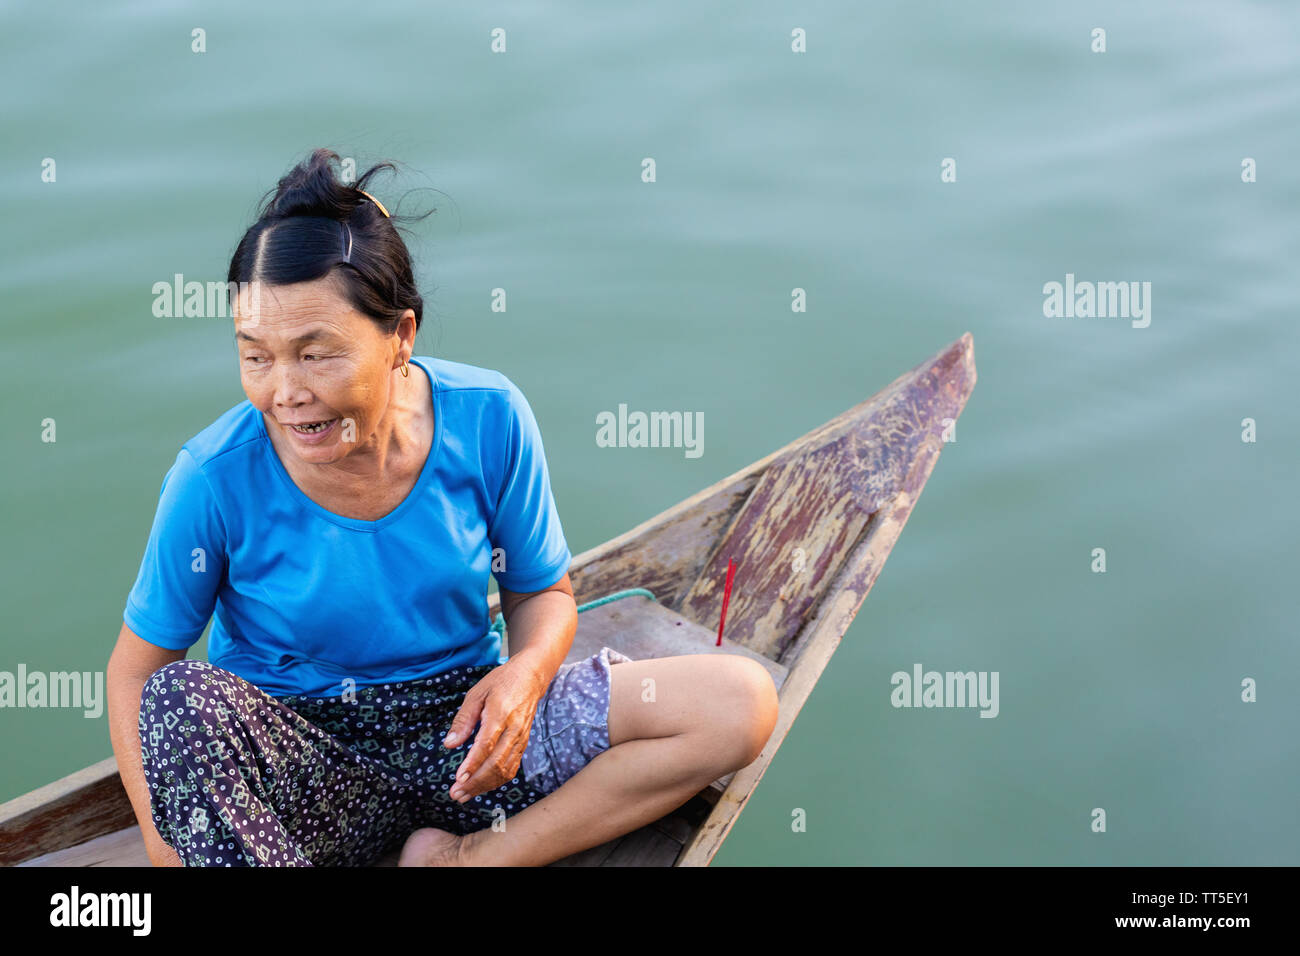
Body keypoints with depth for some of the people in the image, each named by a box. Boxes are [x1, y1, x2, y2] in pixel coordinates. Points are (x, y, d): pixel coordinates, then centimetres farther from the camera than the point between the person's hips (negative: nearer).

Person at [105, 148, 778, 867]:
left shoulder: (487, 421, -10)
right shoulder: (216, 478, -16)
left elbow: (543, 592, 4)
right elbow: (136, 668, -7)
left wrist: (524, 672, -19)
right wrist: (164, 841, -21)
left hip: (463, 725, 2)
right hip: (299, 758, -2)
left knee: (740, 702, -14)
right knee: (180, 699, -35)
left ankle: (471, 857, -14)